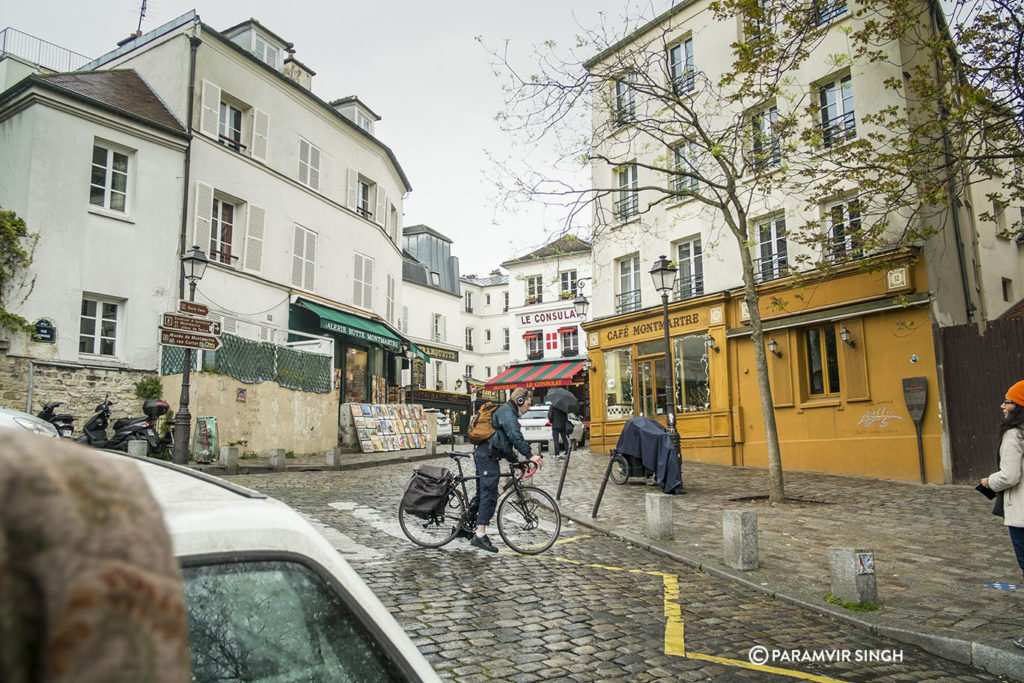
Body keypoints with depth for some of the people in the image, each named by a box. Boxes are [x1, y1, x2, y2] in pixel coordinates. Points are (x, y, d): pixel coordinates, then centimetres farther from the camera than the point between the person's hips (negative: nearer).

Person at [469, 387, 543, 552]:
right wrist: (530, 455, -28)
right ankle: (480, 536, -10)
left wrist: (515, 460, 21)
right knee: (489, 495, -10)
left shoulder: (506, 412, 24)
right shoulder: (507, 412, -9)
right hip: (487, 456, -11)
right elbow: (515, 436, -24)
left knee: (482, 492, 21)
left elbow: (506, 442, 27)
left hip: (483, 454, 11)